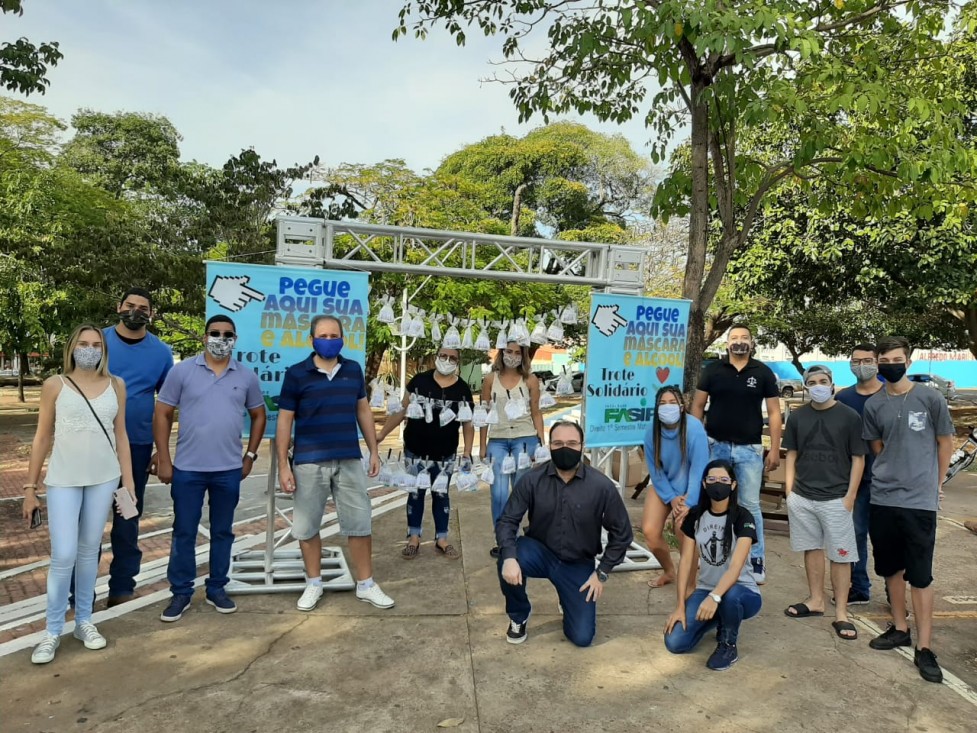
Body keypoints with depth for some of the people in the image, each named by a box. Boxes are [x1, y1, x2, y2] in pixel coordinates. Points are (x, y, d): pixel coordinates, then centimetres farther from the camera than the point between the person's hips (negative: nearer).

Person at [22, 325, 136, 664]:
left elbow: (121, 435, 7)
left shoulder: (116, 385, 4)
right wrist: (30, 487, 1)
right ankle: (52, 631, 14)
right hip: (63, 480, -2)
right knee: (64, 556, -4)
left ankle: (84, 621, 25)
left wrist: (128, 482, 5)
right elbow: (42, 438, 2)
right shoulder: (55, 385, -1)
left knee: (89, 551, 11)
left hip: (104, 479, 2)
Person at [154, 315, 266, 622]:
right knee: (184, 533, 7)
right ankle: (180, 593, 21)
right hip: (187, 469, -2)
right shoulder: (182, 371, -3)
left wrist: (250, 455, 7)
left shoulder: (246, 376, 3)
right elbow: (162, 415, -1)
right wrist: (163, 459, -5)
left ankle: (216, 589, 26)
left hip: (229, 470, 2)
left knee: (223, 532, 12)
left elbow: (258, 415, 13)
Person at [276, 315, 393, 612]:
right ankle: (314, 584, 28)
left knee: (360, 522, 7)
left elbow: (363, 411, 14)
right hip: (309, 463, -2)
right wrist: (283, 465, -6)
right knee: (307, 526, 10)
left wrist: (374, 451, 10)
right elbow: (285, 421, -2)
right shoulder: (296, 373, -4)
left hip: (349, 460, 2)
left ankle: (366, 585, 21)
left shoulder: (353, 370, 6)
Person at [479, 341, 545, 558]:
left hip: (524, 439, 0)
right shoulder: (491, 379, 4)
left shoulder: (530, 380, 2)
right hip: (497, 441, 1)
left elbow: (536, 413, 5)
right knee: (499, 494, -2)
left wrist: (541, 443, 1)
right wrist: (482, 446, 5)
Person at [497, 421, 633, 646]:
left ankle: (569, 600, 32)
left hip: (578, 564, 0)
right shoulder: (532, 479, -16)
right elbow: (507, 521, -13)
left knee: (582, 637, -5)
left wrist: (601, 573, -5)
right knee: (508, 563, -33)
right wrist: (509, 557, -30)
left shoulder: (601, 485, -18)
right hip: (540, 552, 0)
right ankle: (518, 616, 0)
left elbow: (621, 533, -6)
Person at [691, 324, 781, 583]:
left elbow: (774, 413, 2)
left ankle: (756, 561, 15)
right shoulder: (713, 370, 2)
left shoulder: (763, 372, 1)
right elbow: (698, 406, 5)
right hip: (715, 445, 1)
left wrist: (775, 449, -3)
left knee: (750, 505, 4)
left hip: (750, 448, -1)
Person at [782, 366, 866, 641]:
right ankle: (816, 600, 28)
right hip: (802, 497, 3)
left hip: (836, 498, -3)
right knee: (812, 548, 14)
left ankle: (841, 613, 11)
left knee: (840, 555, 2)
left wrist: (850, 497, -7)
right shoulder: (797, 417, 5)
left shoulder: (849, 417, -4)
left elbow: (858, 459, -2)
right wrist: (789, 489, 4)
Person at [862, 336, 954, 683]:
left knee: (920, 575, 0)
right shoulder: (873, 405, 3)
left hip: (920, 500, -3)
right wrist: (894, 472, 10)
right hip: (882, 498, 4)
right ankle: (900, 628, 29)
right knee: (891, 568, 14)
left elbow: (946, 442, 5)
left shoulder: (931, 399, -4)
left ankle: (924, 647, 8)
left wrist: (934, 483, 8)